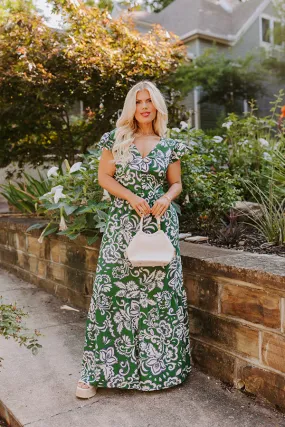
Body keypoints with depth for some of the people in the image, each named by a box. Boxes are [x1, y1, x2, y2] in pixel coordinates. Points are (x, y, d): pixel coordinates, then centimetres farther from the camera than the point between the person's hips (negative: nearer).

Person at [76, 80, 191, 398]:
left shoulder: (168, 146, 8)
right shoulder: (117, 139, 4)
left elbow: (176, 183, 13)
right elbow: (104, 176, 2)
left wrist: (166, 198, -9)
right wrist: (132, 197, -12)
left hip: (160, 222, 2)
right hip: (123, 222, -1)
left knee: (159, 290, 5)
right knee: (114, 288, -2)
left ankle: (157, 363, 23)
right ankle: (97, 371, 9)